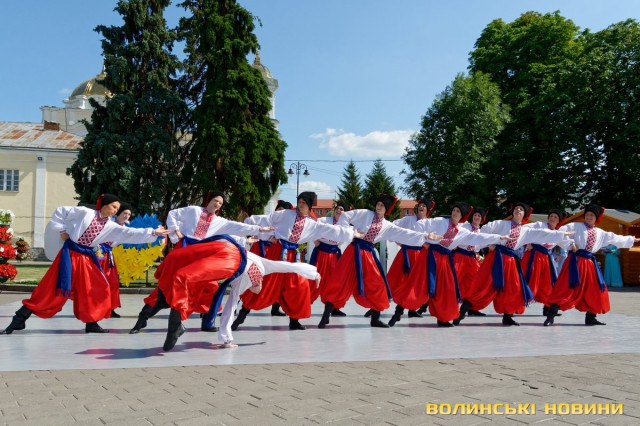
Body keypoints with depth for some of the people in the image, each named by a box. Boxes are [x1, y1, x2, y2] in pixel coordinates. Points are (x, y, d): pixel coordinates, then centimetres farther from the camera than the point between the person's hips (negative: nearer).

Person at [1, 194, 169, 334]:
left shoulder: (111, 227, 3)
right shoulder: (85, 212, -7)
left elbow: (130, 234, -6)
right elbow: (60, 211, 2)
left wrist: (153, 233, -15)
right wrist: (62, 230, -2)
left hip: (87, 258, 5)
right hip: (70, 254, -5)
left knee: (98, 288, -1)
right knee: (51, 288, -6)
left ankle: (91, 323, 12)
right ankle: (19, 319, 3)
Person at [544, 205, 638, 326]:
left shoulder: (601, 233, 18)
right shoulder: (576, 226, 1)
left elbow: (616, 239, 29)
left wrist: (632, 240, 37)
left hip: (590, 262, 6)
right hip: (575, 260, -6)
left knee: (594, 290, 9)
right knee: (565, 287, -14)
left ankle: (590, 317, 24)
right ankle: (551, 316, -14)